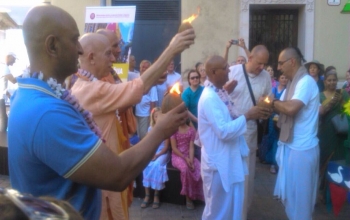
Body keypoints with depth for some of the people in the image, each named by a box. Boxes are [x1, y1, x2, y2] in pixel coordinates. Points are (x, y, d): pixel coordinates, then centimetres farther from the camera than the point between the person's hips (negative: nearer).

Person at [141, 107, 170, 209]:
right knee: (146, 165, -27)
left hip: (162, 153, -3)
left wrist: (157, 155, -19)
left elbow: (166, 146, -7)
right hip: (151, 152, 3)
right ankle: (147, 195, -21)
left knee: (156, 165, -32)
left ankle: (156, 196, -21)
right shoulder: (150, 128, 8)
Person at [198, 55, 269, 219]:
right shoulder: (209, 98, -22)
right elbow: (224, 131, -27)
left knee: (232, 207, 21)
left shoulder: (221, 93, 8)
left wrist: (252, 114, 2)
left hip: (230, 159, 9)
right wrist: (247, 116, -20)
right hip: (219, 162, -9)